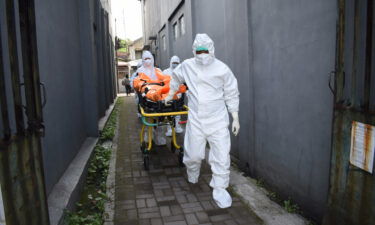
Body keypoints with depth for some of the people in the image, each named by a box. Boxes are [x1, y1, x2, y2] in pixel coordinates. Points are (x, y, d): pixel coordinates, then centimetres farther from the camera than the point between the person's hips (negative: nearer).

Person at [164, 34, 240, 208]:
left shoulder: (222, 69, -3)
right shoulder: (187, 66, 2)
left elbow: (231, 95, 2)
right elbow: (176, 78, 25)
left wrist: (235, 119, 0)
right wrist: (170, 95, 30)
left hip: (218, 121, -1)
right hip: (195, 120, 1)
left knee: (221, 157, -3)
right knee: (193, 154, 9)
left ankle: (219, 189, 14)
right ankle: (192, 177, 42)